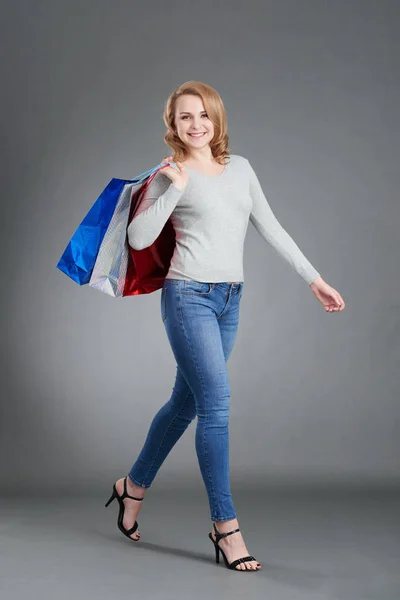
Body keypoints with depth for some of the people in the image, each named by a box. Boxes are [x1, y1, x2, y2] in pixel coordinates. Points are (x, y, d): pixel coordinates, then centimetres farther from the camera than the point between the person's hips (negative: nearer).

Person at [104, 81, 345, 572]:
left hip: (229, 300, 6)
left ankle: (134, 486, 33)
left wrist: (314, 279, 9)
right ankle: (225, 526, -4)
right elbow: (138, 238, -9)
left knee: (186, 402, 13)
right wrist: (175, 190, -15)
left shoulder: (240, 168, 13)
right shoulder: (170, 174, -1)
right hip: (188, 296, -5)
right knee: (216, 403, -11)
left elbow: (271, 228, 13)